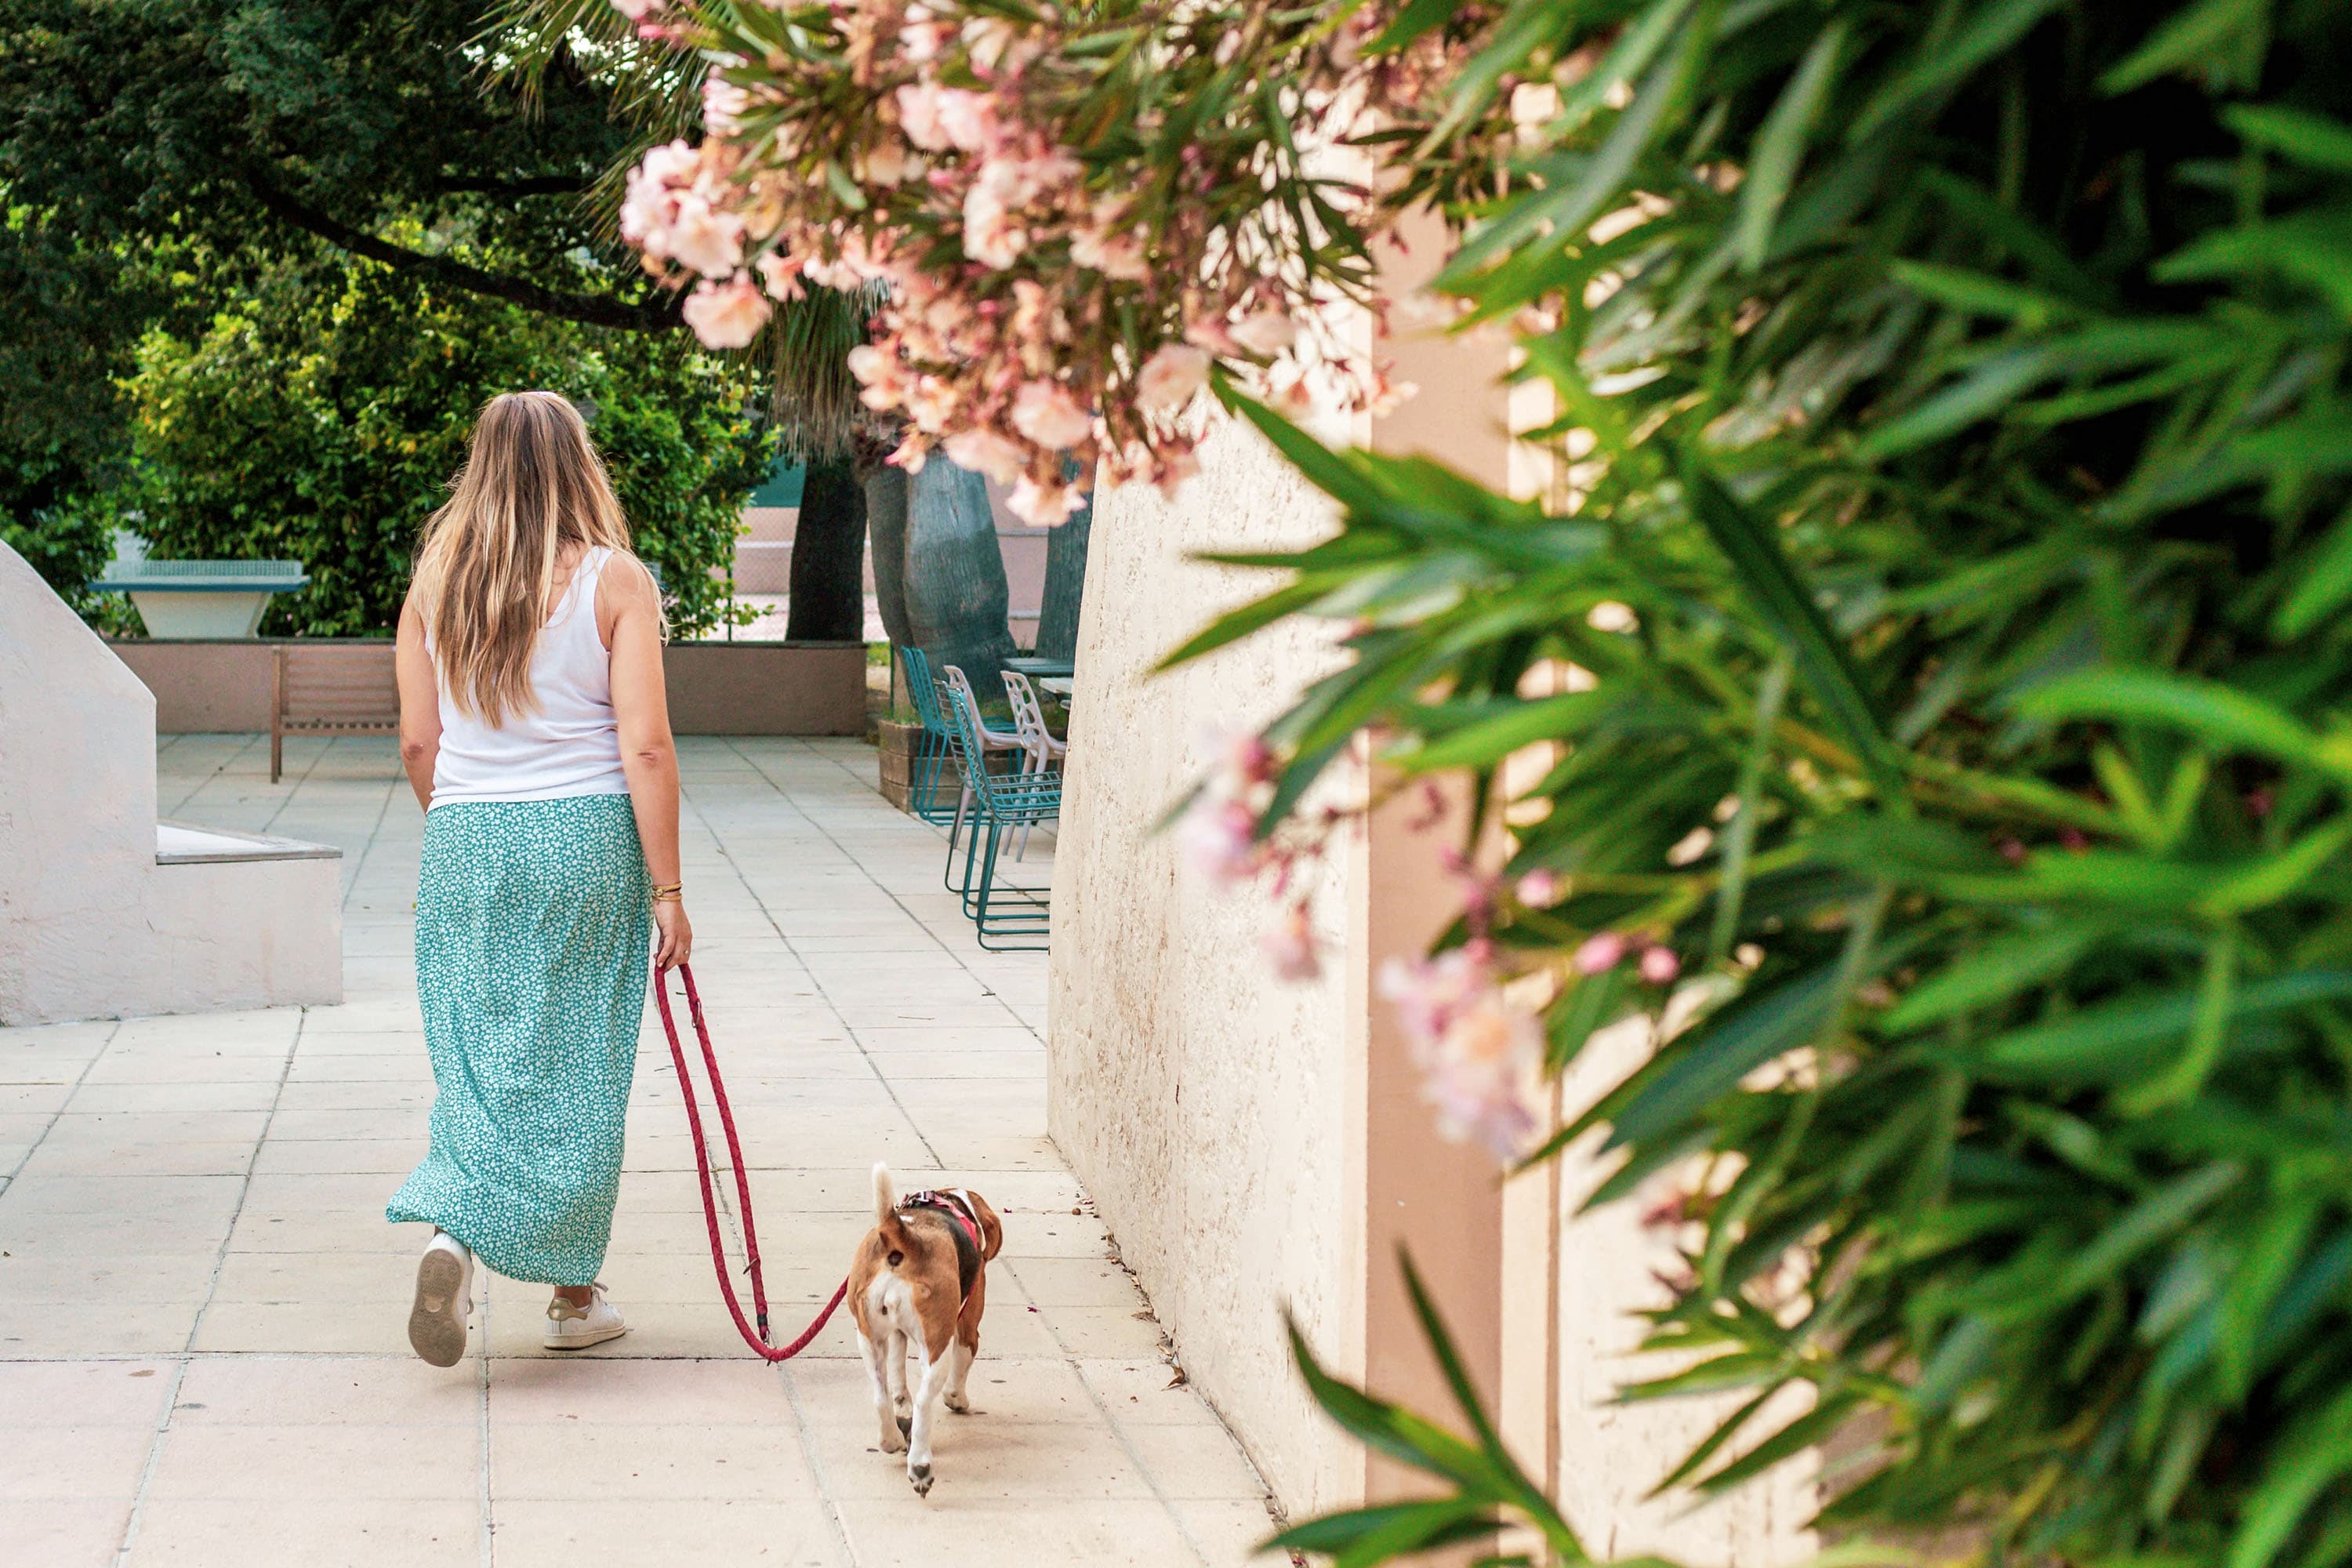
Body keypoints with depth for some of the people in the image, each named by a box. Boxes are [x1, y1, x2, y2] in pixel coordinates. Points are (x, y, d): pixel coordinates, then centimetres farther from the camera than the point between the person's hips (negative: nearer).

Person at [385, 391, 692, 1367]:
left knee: (480, 1061, 10)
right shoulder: (615, 579, -5)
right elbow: (644, 746, -9)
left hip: (463, 844, 2)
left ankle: (452, 1229, -15)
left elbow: (418, 744, 6)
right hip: (586, 838, -2)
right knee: (575, 1066, 7)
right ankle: (572, 1293, 15)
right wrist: (666, 890, -5)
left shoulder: (435, 579, 4)